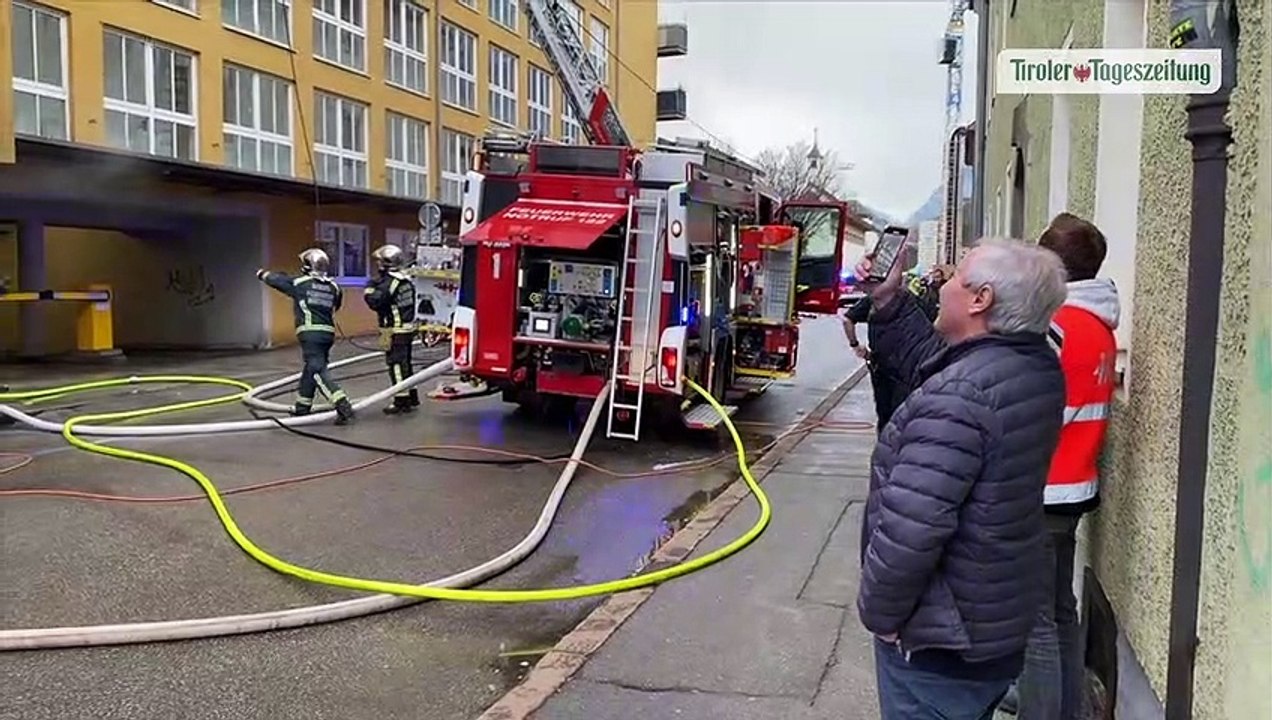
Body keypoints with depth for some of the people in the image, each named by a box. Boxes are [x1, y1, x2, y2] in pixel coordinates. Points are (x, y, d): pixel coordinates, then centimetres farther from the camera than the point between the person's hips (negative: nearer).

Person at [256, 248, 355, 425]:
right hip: (328, 332, 6)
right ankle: (302, 407, 32)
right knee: (311, 368, 20)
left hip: (310, 332, -6)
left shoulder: (299, 283, -2)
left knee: (317, 371, -11)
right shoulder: (333, 287, 8)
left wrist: (262, 274, 36)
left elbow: (277, 280, 16)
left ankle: (343, 408, -25)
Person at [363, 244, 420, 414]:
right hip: (408, 328, 9)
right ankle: (412, 398, 23)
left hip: (395, 331, -9)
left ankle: (401, 401, 0)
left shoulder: (388, 281, -16)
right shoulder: (405, 280, 11)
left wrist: (369, 289, -2)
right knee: (405, 363, 17)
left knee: (396, 364, -3)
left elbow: (374, 301, -22)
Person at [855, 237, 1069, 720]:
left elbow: (909, 528, -32)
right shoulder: (1038, 365, -2)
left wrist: (878, 611, -17)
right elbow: (932, 363, 14)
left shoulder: (957, 398, -30)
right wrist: (888, 302, 8)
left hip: (939, 640, -8)